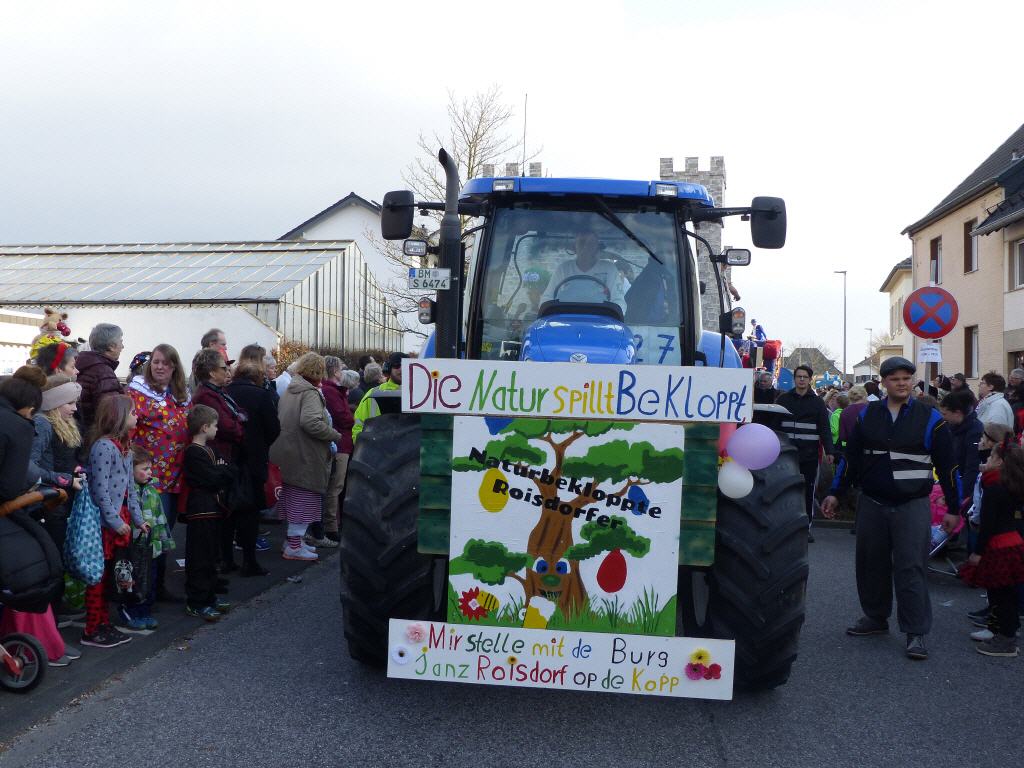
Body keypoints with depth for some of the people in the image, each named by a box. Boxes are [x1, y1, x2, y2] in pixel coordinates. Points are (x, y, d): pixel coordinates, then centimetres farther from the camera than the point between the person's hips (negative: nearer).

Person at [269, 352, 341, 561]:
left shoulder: (289, 391, 13)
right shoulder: (310, 393, -16)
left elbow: (280, 420, 19)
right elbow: (311, 422, -30)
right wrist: (335, 435, -17)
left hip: (287, 454, 9)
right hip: (305, 457, -9)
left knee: (293, 499, 19)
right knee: (304, 499, 0)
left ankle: (292, 541, 29)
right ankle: (294, 547, 4)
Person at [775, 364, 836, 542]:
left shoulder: (817, 402, 7)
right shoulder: (783, 399, 7)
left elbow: (825, 428, 4)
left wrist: (829, 450, -3)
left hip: (809, 454, 0)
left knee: (808, 491, 3)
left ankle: (806, 527, 11)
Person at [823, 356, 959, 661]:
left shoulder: (930, 418, -1)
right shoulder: (867, 416, 6)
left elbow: (947, 465, 2)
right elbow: (850, 458, 13)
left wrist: (953, 508, 2)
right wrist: (835, 494, 11)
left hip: (912, 507, -3)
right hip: (871, 505, 3)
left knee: (911, 568, -7)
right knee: (871, 565, 11)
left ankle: (916, 633, 0)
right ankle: (875, 618, 27)